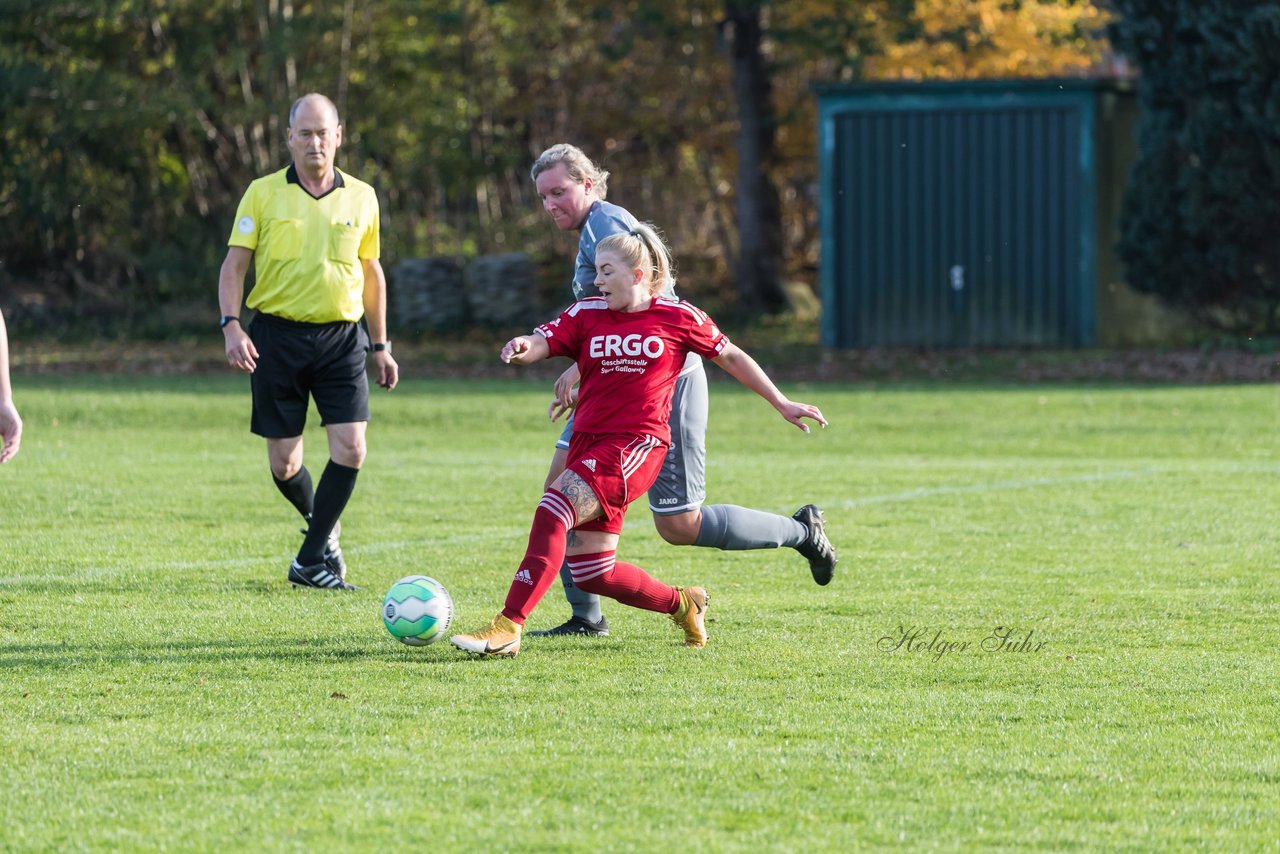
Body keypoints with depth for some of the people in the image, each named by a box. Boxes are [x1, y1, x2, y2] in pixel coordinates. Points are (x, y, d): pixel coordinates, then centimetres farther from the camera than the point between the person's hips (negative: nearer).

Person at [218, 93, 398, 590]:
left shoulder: (361, 198, 8)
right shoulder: (263, 194, 1)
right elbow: (235, 263, 0)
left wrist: (380, 346, 17)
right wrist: (232, 327, -14)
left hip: (341, 337, 1)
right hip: (278, 335, -1)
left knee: (350, 448, -13)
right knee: (284, 463, 0)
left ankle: (313, 560, -4)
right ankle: (323, 527, 30)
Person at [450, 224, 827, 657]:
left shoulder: (677, 317, 3)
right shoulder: (586, 314, 9)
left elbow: (730, 356, 14)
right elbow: (540, 342, -4)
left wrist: (782, 404, 17)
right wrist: (522, 348, -29)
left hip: (637, 445, -6)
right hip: (588, 442, 6)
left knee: (553, 511, -28)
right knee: (590, 575, 7)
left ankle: (508, 628, -32)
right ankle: (683, 604, 33)